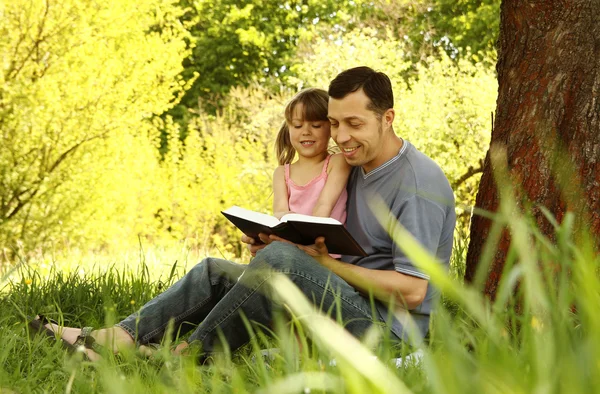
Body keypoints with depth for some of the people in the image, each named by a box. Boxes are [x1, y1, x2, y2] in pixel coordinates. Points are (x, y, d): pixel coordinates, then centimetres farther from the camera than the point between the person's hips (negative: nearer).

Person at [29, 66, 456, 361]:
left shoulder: (420, 183, -15)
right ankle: (118, 339, -8)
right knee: (215, 271, 6)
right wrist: (271, 244, -2)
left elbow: (412, 292, -20)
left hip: (388, 328, -10)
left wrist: (325, 262, -19)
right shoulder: (358, 168, 16)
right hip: (346, 303, 10)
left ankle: (185, 357, -17)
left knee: (281, 259, -31)